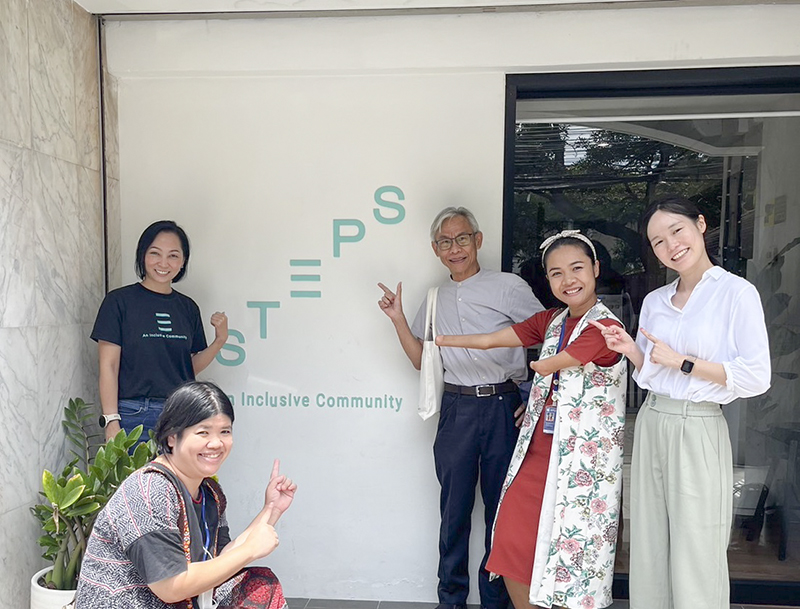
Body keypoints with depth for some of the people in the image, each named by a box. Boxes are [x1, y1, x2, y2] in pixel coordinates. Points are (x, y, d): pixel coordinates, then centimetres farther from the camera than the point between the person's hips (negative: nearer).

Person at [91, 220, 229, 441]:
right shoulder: (119, 301, -1)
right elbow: (108, 366, -4)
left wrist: (219, 340, -1)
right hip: (135, 417, -4)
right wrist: (111, 422, -11)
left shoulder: (188, 307, 11)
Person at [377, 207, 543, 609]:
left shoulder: (508, 287, -2)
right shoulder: (435, 300, 12)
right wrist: (398, 318, 4)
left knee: (501, 506, 8)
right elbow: (421, 359, 15)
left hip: (504, 407, -3)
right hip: (457, 409, 3)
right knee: (454, 507, 9)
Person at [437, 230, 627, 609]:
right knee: (512, 540, 8)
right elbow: (488, 341, 8)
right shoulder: (551, 321, 8)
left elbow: (545, 366, -12)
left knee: (572, 550, 3)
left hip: (584, 456, -6)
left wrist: (534, 365, 11)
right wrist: (434, 340, 9)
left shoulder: (604, 327, -14)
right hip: (539, 448, 7)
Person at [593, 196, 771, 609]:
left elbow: (756, 378, -11)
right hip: (651, 425, 5)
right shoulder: (654, 301, 10)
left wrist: (682, 362, -13)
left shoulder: (737, 292, -6)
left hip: (698, 431, -5)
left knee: (696, 562, 3)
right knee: (649, 555, 13)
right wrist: (632, 351, -3)